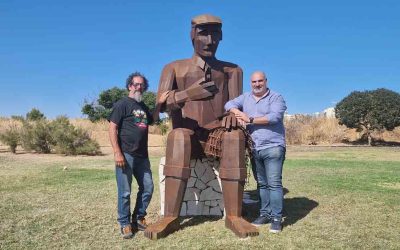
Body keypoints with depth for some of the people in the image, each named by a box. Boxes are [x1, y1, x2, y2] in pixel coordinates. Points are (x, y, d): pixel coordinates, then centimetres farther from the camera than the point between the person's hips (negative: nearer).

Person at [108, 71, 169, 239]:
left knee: (148, 188, 12)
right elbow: (112, 128, -10)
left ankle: (138, 219, 28)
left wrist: (159, 104, 16)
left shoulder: (143, 106, 17)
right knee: (125, 192, 1)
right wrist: (117, 152, -18)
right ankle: (125, 224, 16)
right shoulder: (122, 104, -4)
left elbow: (152, 120, 30)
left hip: (142, 156, 7)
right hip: (126, 155, -7)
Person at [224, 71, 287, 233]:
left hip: (273, 147, -5)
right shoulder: (245, 98, 15)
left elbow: (275, 116, -15)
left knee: (274, 183, -5)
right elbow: (229, 104, 3)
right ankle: (265, 214, 20)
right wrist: (239, 114, -17)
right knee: (261, 183, 11)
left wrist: (251, 119, -15)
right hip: (254, 149, 5)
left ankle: (276, 218, 2)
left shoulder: (276, 98, 0)